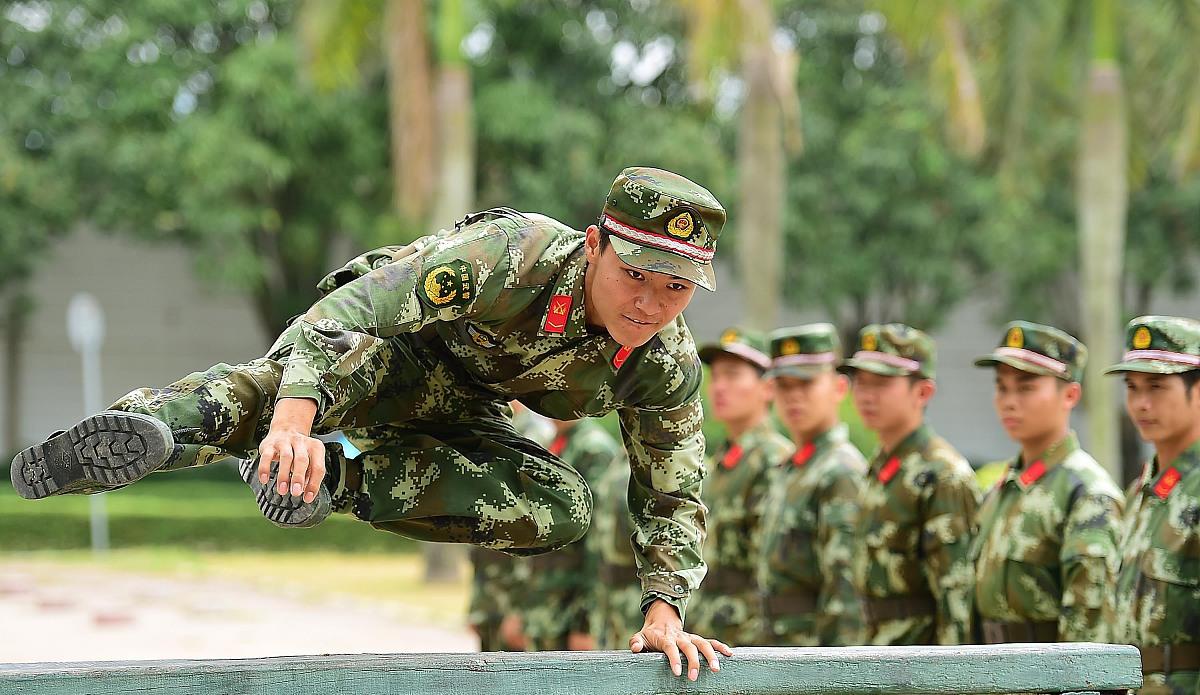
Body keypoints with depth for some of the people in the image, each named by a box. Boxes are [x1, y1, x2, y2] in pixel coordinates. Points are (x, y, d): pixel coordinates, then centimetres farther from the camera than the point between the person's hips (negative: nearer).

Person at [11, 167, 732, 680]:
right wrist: (295, 421, -58)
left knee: (563, 509, -18)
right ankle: (153, 426, -60)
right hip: (387, 344, -6)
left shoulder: (667, 366, -18)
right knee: (358, 353, -41)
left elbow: (672, 495, -3)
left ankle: (342, 479, -19)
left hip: (456, 406, 6)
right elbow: (351, 310, -42)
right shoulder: (515, 257, -35)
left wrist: (665, 610, -18)